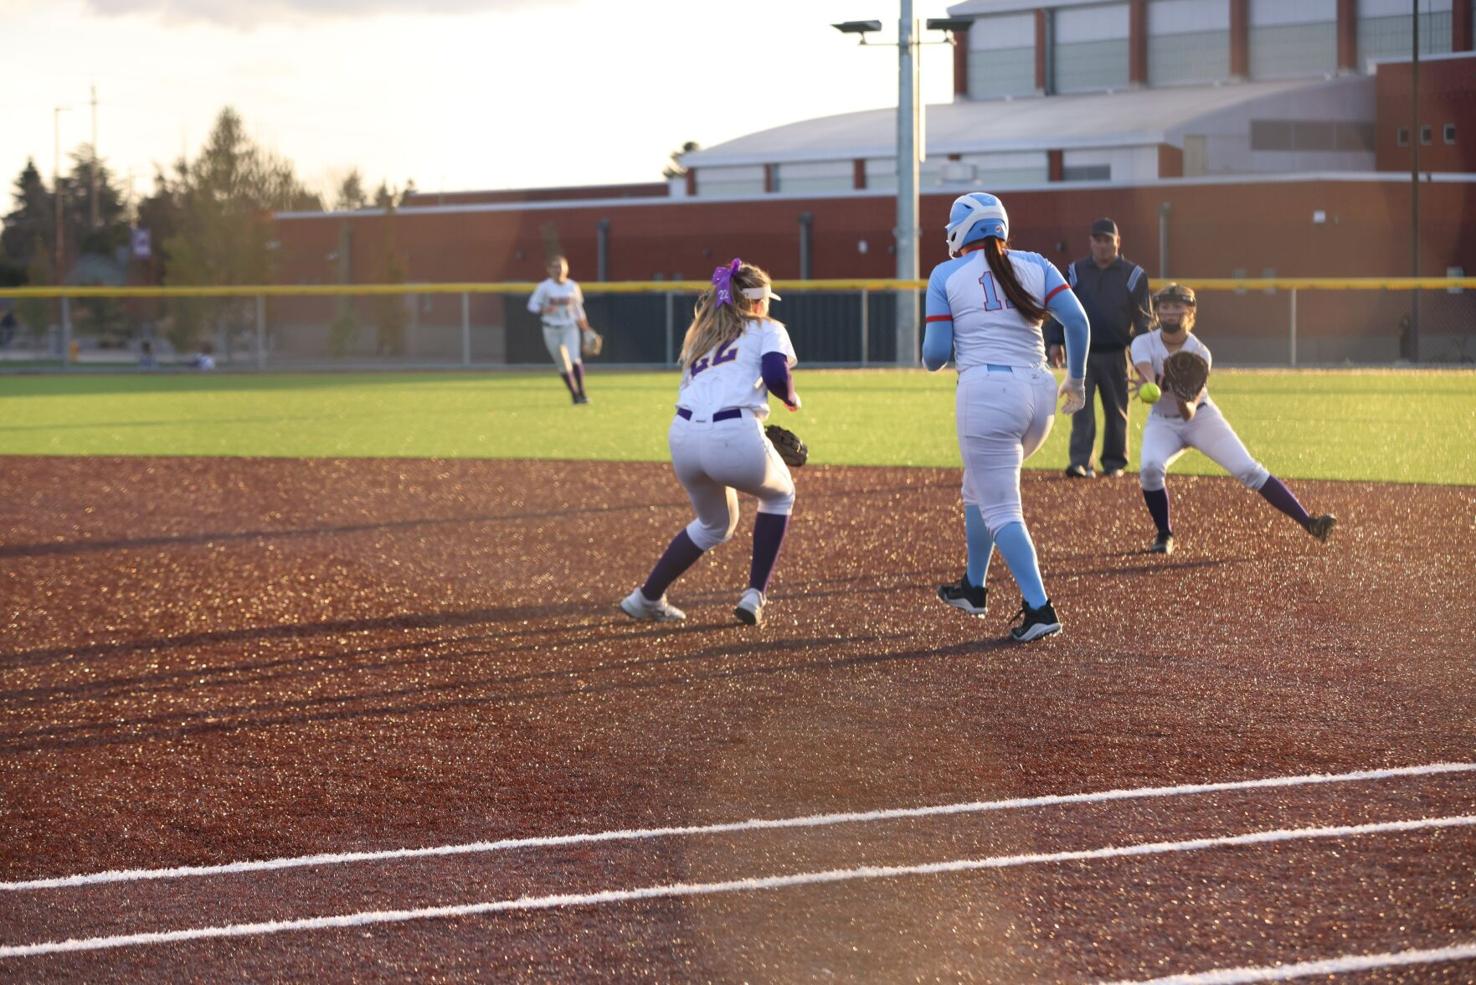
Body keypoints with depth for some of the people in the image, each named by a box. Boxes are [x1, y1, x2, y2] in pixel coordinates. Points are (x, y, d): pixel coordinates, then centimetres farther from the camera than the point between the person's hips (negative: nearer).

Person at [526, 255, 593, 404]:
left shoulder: (573, 287, 4)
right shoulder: (544, 287, -4)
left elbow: (578, 310, 14)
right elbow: (532, 305, -5)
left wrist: (586, 330, 13)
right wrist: (544, 310, -26)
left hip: (570, 328, 1)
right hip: (551, 330, 0)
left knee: (575, 359, -18)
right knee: (563, 364, 4)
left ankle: (582, 393, -7)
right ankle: (574, 395, 17)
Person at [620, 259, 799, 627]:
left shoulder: (700, 338, 31)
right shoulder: (767, 330, 14)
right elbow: (776, 375, -4)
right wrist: (792, 399, 17)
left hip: (682, 435, 5)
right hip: (736, 436, -5)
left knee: (715, 525, 31)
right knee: (779, 497, 27)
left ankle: (647, 598, 27)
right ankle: (755, 595, 15)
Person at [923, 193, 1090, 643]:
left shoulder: (946, 275, 4)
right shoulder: (1035, 266, 11)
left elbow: (935, 356, -1)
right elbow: (1076, 322, 0)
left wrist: (932, 359, 23)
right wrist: (1076, 378, 13)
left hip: (986, 393, -5)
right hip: (1039, 391, 5)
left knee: (999, 509, -2)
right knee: (980, 486, 27)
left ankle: (1039, 608, -14)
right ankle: (973, 589, 36)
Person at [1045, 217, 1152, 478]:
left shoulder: (1133, 275, 3)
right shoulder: (1075, 271, 6)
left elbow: (1142, 317, 4)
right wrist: (1055, 342, 0)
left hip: (1115, 354, 0)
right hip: (1081, 351, 0)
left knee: (1116, 410, 7)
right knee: (1081, 407, -9)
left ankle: (1114, 462, 19)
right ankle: (1080, 462, -15)